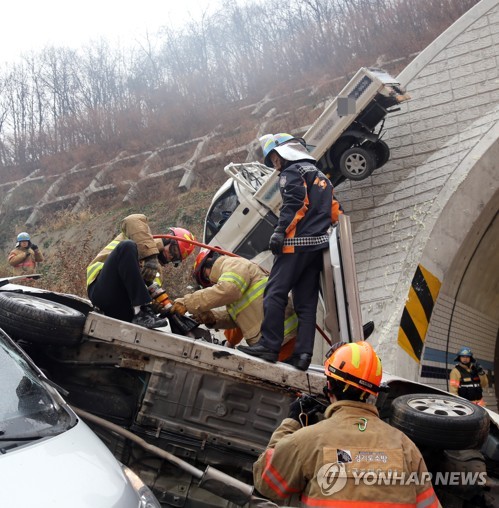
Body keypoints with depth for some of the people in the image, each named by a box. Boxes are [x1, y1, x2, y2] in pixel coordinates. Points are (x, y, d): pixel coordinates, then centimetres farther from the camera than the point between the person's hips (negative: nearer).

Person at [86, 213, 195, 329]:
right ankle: (141, 312, -36)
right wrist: (150, 257, -25)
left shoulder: (155, 266, 26)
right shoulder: (143, 237, 9)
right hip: (103, 290, -6)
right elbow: (134, 220, -16)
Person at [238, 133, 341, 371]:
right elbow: (334, 211, 24)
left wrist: (280, 231, -19)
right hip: (318, 244, 8)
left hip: (297, 243, -8)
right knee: (306, 302, 4)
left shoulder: (291, 171, 2)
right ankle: (303, 353, -2)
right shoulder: (321, 177, 28)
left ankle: (269, 345, -12)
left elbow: (293, 201, -15)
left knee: (275, 292, -8)